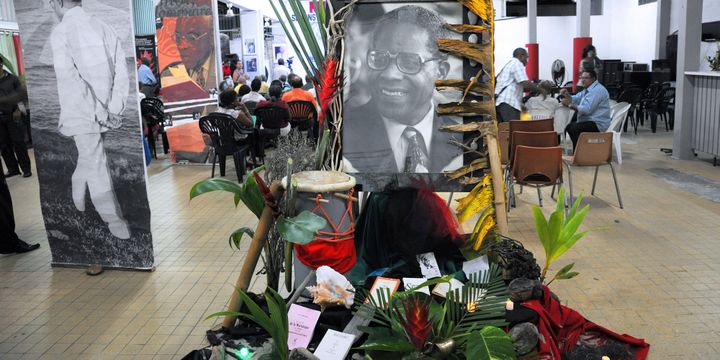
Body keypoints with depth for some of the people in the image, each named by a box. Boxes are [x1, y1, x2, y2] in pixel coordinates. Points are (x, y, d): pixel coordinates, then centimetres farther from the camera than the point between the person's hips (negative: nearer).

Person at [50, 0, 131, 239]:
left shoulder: (60, 32, -10)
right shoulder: (105, 29, 5)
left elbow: (70, 78, -19)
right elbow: (121, 73, -1)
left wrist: (98, 112, -16)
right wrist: (114, 109, -4)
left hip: (82, 112, -5)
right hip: (106, 113, 5)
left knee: (96, 167, 0)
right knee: (89, 157, 24)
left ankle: (115, 220, 3)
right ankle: (78, 197, 43)